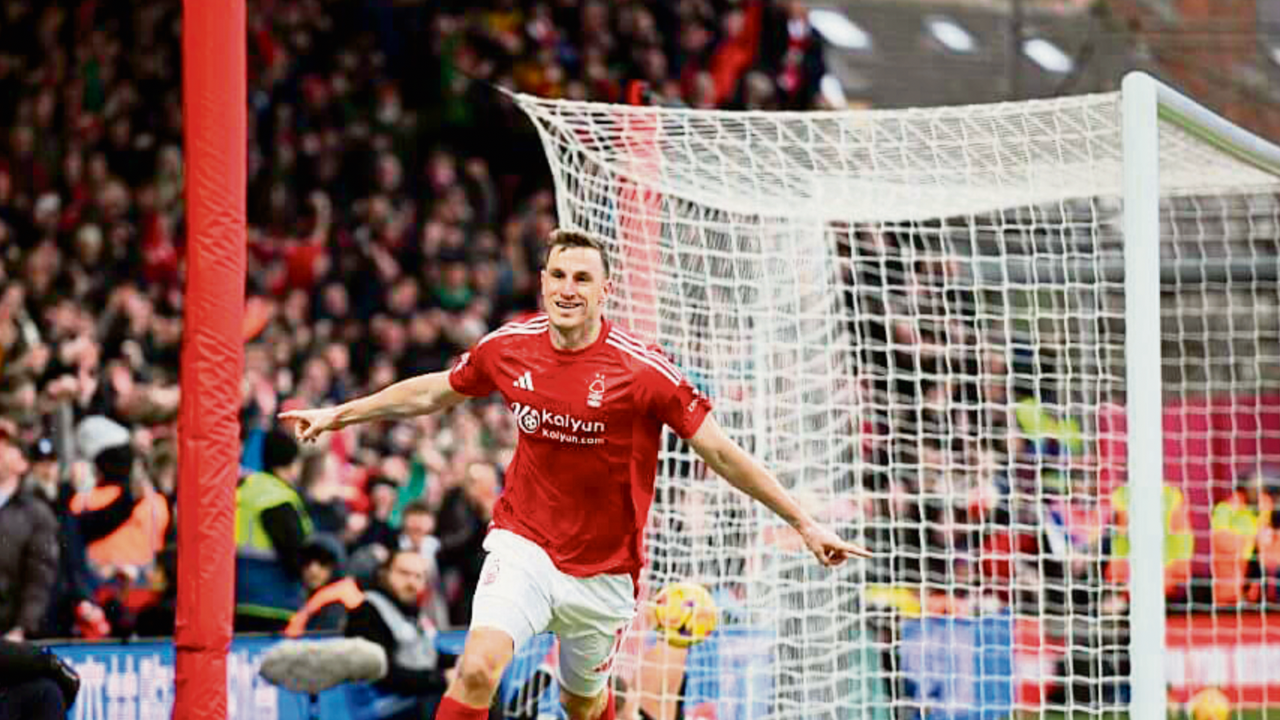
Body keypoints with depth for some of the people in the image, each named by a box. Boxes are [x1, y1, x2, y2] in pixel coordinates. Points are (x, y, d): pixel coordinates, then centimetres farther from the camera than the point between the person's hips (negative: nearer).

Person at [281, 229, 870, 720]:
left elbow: (721, 454, -10)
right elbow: (434, 391, 15)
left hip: (603, 569, -1)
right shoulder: (508, 348, -5)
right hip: (524, 545, 1)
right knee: (477, 671, -22)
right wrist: (337, 415, 22)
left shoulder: (641, 370, -15)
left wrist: (804, 524, -12)